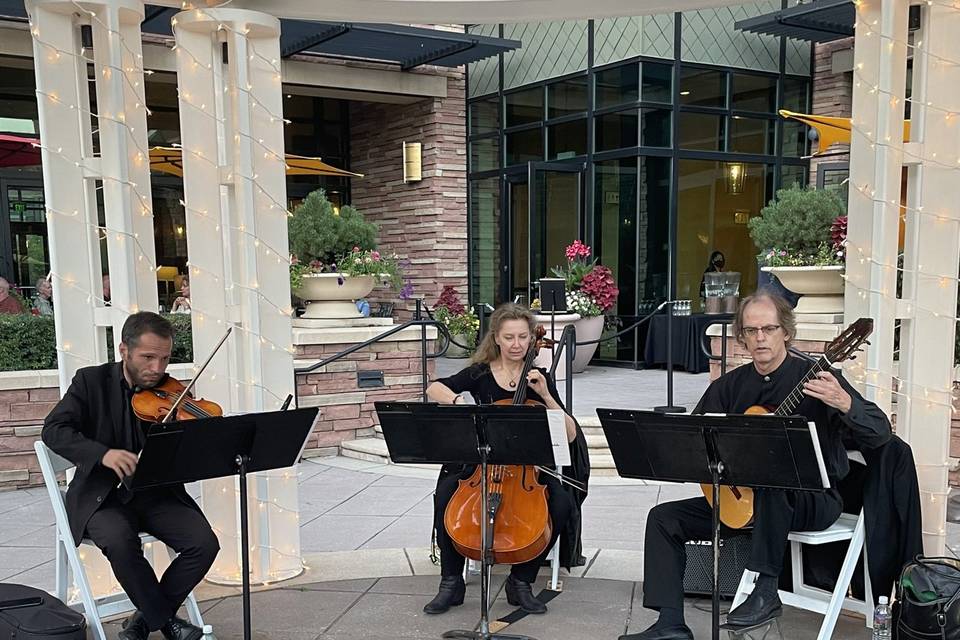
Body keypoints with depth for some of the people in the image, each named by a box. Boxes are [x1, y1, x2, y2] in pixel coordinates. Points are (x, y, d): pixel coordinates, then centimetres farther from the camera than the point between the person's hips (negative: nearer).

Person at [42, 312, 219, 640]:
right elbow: (53, 429, -14)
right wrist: (102, 453, -32)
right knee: (120, 540, -33)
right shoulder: (92, 381, -2)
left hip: (158, 493, 2)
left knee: (205, 543, -20)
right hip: (103, 495, -2)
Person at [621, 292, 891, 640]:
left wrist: (844, 404, -37)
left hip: (814, 500, -6)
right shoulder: (729, 385, 5)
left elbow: (880, 434, -16)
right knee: (664, 517, -5)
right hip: (740, 498, 6)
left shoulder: (816, 378, -9)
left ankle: (766, 591, -28)